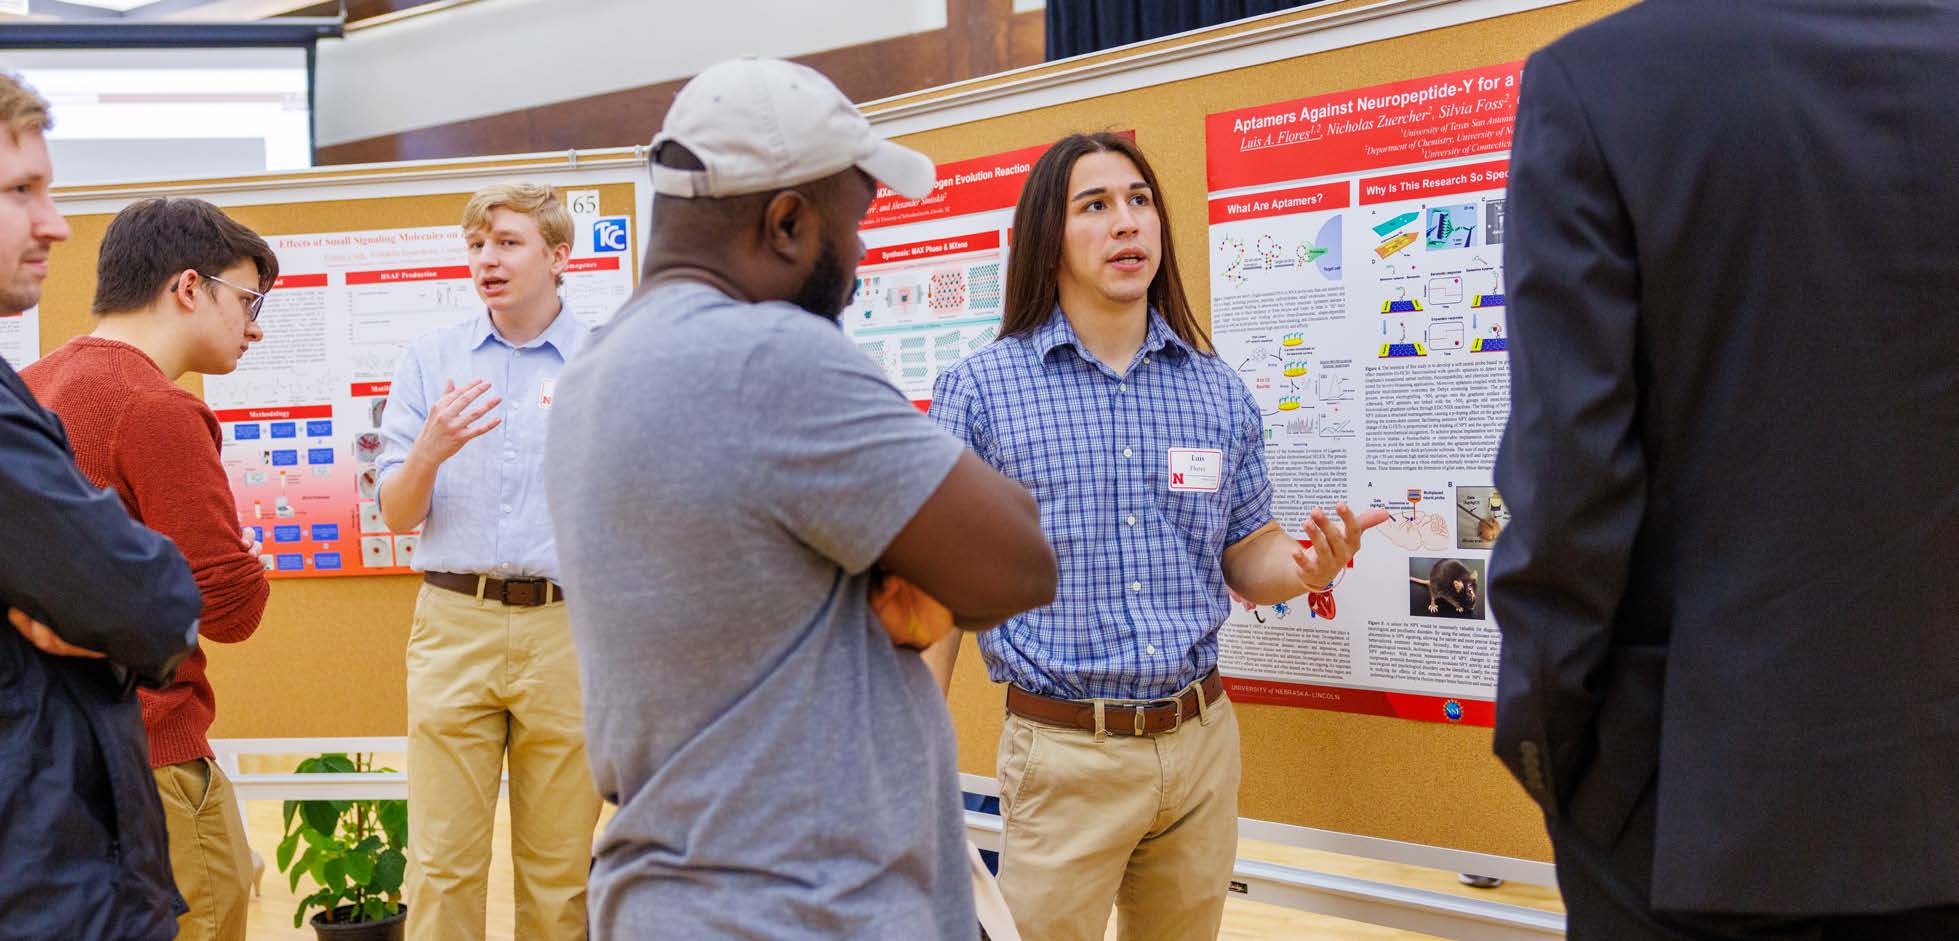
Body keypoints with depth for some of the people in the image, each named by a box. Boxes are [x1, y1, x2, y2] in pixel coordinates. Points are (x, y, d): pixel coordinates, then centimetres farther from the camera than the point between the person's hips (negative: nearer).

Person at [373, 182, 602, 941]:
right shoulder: (429, 360, 9)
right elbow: (397, 516, 6)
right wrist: (429, 451, -12)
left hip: (567, 628, -1)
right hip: (454, 622, 1)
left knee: (559, 868, 4)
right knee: (441, 862, -1)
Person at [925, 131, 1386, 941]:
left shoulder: (1217, 392, 5)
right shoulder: (979, 390, -5)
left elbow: (1245, 559, 12)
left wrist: (1306, 567, -11)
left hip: (1202, 743, 4)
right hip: (1063, 753, -4)